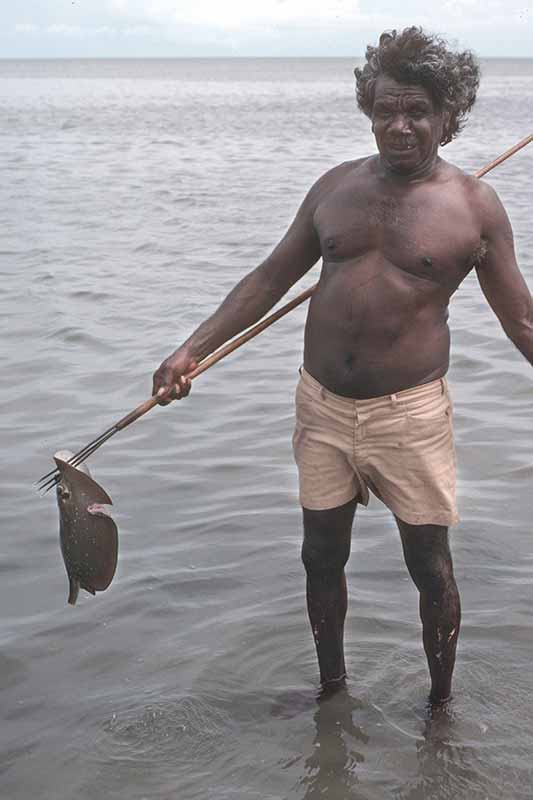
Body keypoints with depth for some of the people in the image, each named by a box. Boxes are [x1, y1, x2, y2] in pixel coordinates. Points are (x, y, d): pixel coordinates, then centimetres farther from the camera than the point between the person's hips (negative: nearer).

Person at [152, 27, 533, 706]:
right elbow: (272, 276, 10)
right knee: (322, 557, 14)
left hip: (410, 413, -3)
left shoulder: (474, 207, -5)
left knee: (430, 567, 5)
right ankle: (332, 690, 35)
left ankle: (440, 707, 26)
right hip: (322, 407, 4)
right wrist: (193, 349, 5)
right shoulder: (338, 186, 5)